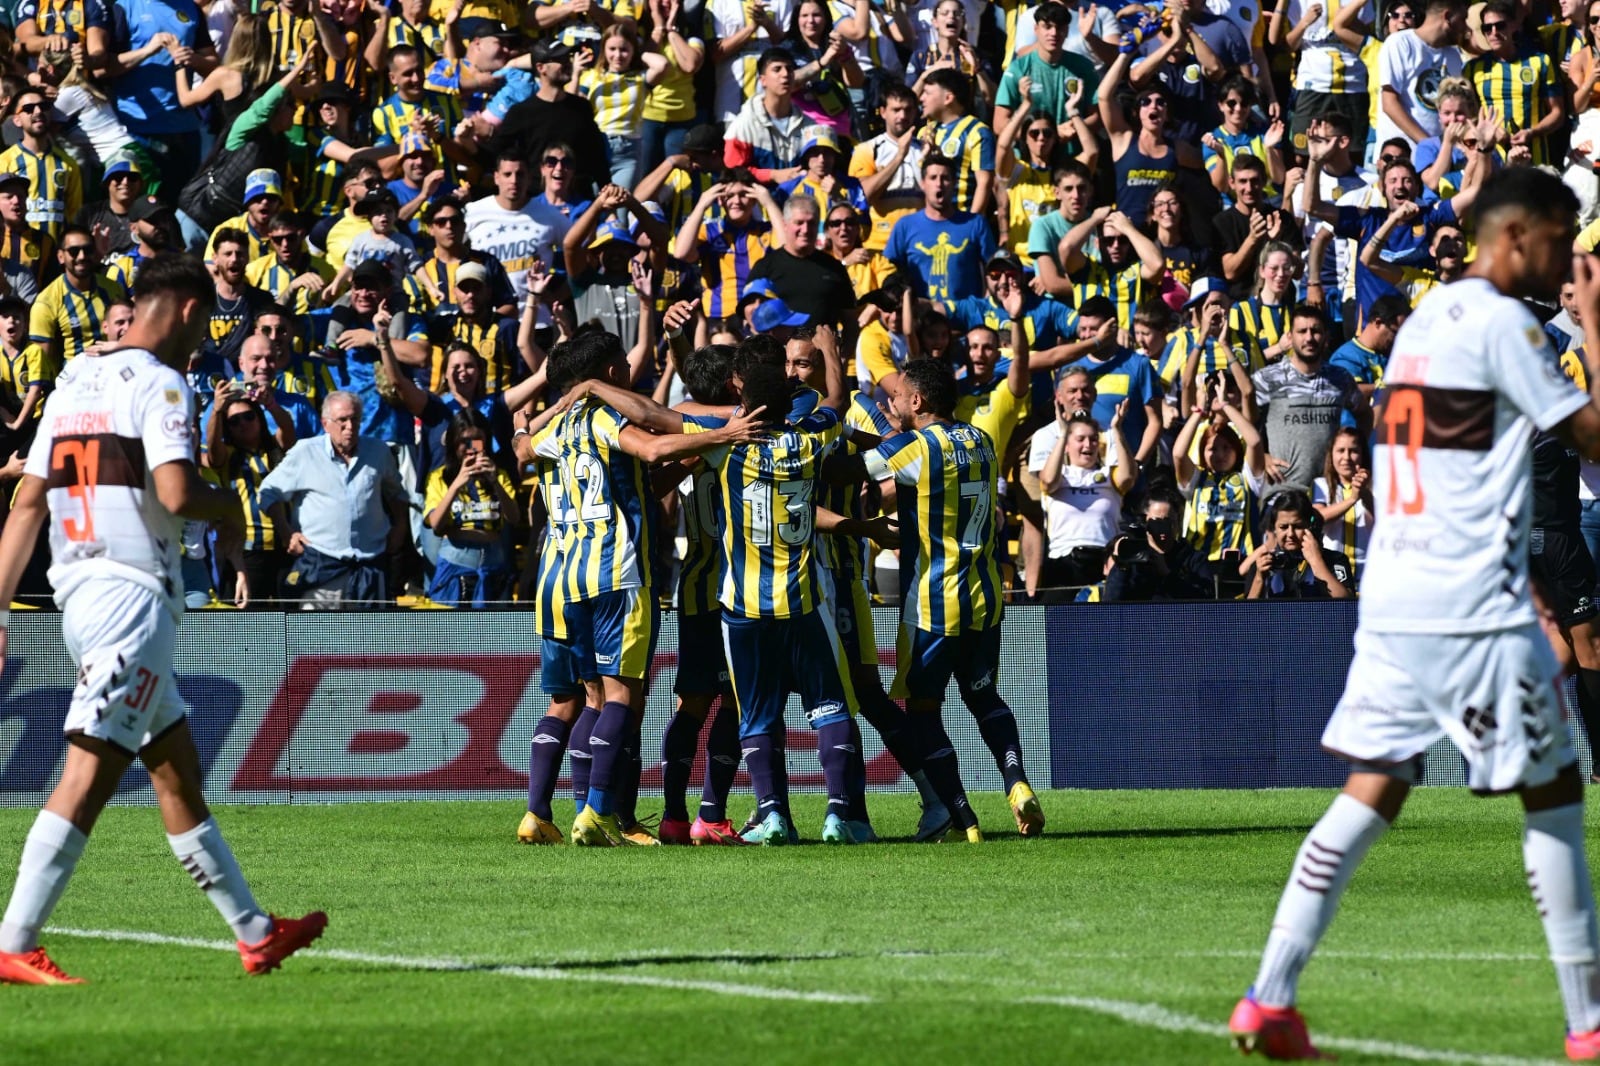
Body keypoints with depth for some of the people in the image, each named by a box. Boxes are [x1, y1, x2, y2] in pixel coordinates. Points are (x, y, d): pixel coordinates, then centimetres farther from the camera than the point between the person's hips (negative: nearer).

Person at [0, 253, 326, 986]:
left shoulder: (72, 384, 15)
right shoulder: (159, 384, -9)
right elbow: (176, 494, -21)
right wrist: (230, 506, 0)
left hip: (79, 596, 9)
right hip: (132, 599, -9)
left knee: (178, 771, 15)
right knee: (89, 775, -11)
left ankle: (253, 931, 23)